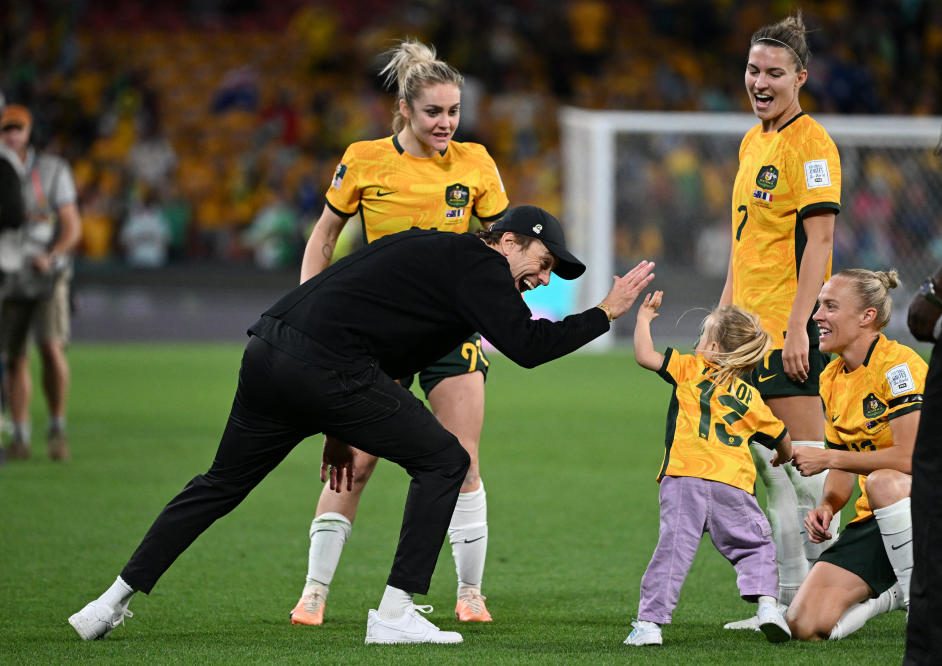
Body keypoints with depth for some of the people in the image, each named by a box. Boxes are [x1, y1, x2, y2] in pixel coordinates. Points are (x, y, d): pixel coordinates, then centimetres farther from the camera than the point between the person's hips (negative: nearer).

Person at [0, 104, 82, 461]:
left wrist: (50, 258, -26)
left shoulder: (52, 170, -7)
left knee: (51, 349, -18)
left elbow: (72, 228, -9)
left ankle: (57, 429, -3)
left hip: (47, 279, -2)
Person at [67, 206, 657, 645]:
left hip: (266, 354, 9)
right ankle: (396, 613, -1)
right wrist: (605, 314, 3)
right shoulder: (480, 265, 2)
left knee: (223, 483, 20)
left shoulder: (423, 247, 29)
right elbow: (527, 346, -10)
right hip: (325, 368, -9)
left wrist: (339, 431, 31)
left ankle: (115, 601, 20)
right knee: (443, 461, 3)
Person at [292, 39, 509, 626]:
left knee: (462, 464, -5)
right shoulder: (365, 161, -6)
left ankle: (470, 594, 7)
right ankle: (315, 593, 4)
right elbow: (324, 238, 6)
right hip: (380, 326, -1)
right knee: (355, 463, -5)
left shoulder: (474, 164, -2)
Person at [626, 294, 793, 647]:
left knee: (673, 549, -3)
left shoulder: (692, 368, 10)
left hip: (684, 477, -2)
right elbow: (782, 439, 28)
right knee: (756, 548, 14)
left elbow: (645, 355, 6)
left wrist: (644, 318, 22)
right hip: (733, 486, 2)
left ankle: (650, 621, -7)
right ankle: (766, 601, -7)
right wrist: (783, 457, 51)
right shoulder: (751, 398, 20)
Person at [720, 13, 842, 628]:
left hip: (790, 326, -9)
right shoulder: (754, 140, 16)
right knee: (771, 467, 10)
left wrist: (798, 324, -21)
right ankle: (788, 598, 15)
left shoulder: (810, 142, -11)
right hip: (752, 326, 9)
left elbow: (820, 239, -16)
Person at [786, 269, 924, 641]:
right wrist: (827, 506, -6)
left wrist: (827, 459, -16)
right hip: (875, 519, 6)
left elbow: (909, 457, -24)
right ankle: (893, 593, 14)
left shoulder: (897, 365, -14)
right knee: (804, 625, -13)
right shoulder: (832, 379, 9)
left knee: (883, 482, -43)